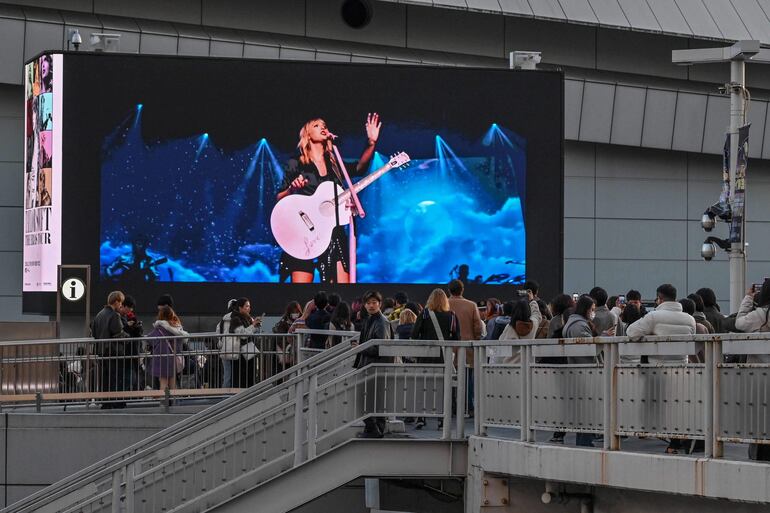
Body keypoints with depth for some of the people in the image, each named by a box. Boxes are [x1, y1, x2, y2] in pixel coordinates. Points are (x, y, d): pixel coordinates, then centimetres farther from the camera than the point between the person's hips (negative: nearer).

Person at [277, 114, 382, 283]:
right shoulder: (296, 165, 7)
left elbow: (359, 167, -1)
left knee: (342, 281, -8)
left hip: (334, 233, 4)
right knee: (301, 281, -16)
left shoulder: (334, 163, 17)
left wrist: (371, 143, -15)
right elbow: (279, 200, 5)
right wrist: (292, 189, -16)